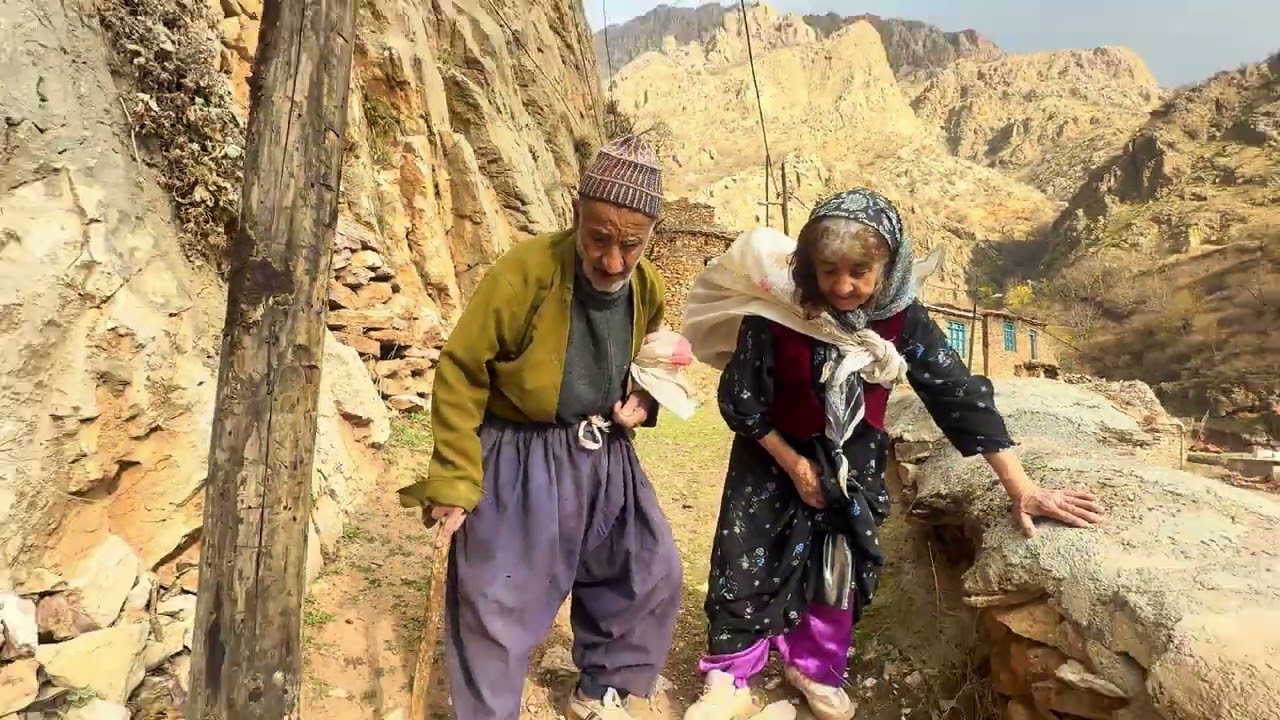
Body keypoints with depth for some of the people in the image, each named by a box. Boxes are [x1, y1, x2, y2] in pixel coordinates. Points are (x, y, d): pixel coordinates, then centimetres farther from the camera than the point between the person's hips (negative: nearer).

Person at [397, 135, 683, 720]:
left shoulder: (647, 288, -3)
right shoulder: (525, 271, -22)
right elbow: (460, 375, -16)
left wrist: (644, 401, -3)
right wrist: (455, 482, -16)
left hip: (604, 460, 6)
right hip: (520, 463, -6)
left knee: (652, 574, 13)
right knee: (495, 607, 0)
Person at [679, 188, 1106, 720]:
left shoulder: (901, 316, -20)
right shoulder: (776, 311, -28)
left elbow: (958, 392, -16)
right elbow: (739, 399, -17)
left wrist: (1019, 485, -17)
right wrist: (793, 463, -14)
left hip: (855, 461, 3)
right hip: (773, 457, -2)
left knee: (842, 568, 12)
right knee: (747, 566, 0)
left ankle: (812, 667, 35)